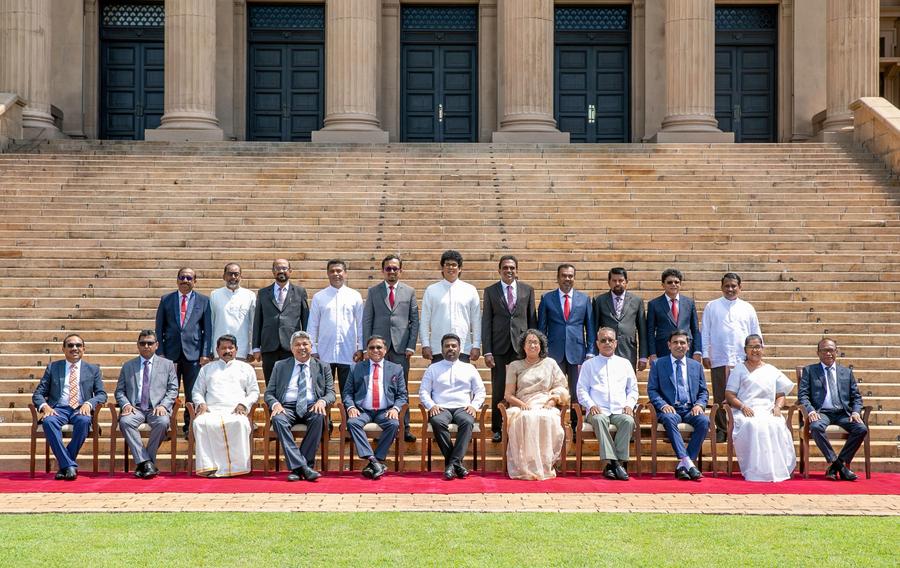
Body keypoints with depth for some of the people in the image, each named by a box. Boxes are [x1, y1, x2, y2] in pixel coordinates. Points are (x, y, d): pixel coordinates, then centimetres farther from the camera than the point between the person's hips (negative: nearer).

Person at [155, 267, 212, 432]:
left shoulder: (203, 301, 7)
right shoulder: (166, 300, 9)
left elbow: (208, 329, 4)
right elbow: (159, 328, 8)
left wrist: (206, 354, -4)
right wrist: (160, 353, 0)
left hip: (194, 354, -1)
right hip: (171, 353, 1)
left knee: (193, 393, 2)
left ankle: (190, 427, 12)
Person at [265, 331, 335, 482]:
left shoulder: (323, 367, 17)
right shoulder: (280, 366, 18)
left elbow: (331, 393, 11)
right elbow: (269, 393, 14)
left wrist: (322, 401, -13)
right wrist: (275, 404, -10)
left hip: (312, 408, 0)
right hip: (287, 407, 0)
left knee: (319, 417, -35)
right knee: (278, 419, -34)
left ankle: (297, 468, -30)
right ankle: (303, 467, -38)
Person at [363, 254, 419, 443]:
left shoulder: (409, 292, 9)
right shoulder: (373, 291, 8)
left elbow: (415, 320, 7)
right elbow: (367, 320, 7)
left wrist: (411, 346, -1)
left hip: (401, 347, 0)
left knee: (402, 388, 1)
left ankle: (404, 427, 4)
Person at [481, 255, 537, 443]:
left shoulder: (527, 290, 8)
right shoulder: (490, 291, 5)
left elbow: (532, 320, 10)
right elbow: (486, 322, 2)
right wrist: (487, 351, -4)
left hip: (521, 347, 1)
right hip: (499, 348, -1)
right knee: (498, 391, 2)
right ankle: (497, 429, 12)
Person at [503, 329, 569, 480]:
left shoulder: (550, 363, 20)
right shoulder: (515, 366, 19)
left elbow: (561, 388, 14)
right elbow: (508, 394, 12)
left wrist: (551, 401, -6)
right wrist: (521, 404, -8)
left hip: (546, 407, 0)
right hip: (523, 408, 0)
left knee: (547, 419, -36)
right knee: (526, 418, -37)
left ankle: (544, 467, -32)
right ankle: (526, 468, -38)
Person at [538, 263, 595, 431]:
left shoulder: (584, 299, 9)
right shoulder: (547, 298, 6)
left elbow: (590, 328, 9)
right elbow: (541, 327, 7)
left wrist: (591, 352, 1)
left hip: (577, 352, 1)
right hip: (554, 353, -1)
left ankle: (576, 427, 12)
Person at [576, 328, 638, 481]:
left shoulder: (625, 363, 23)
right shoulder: (589, 365, 18)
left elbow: (633, 389, 20)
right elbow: (582, 389, 10)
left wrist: (629, 405, 1)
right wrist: (591, 405, -8)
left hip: (620, 411, 2)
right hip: (598, 410, -2)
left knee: (628, 421, -33)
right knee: (599, 419, -37)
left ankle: (615, 463, -32)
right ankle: (614, 463, -40)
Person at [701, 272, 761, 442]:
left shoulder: (747, 308, 13)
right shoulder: (712, 307, 9)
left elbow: (756, 334, 14)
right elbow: (705, 332, 8)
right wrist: (705, 354, 1)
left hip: (743, 361, 1)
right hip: (719, 360, -1)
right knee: (720, 396, -1)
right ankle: (722, 429, 9)